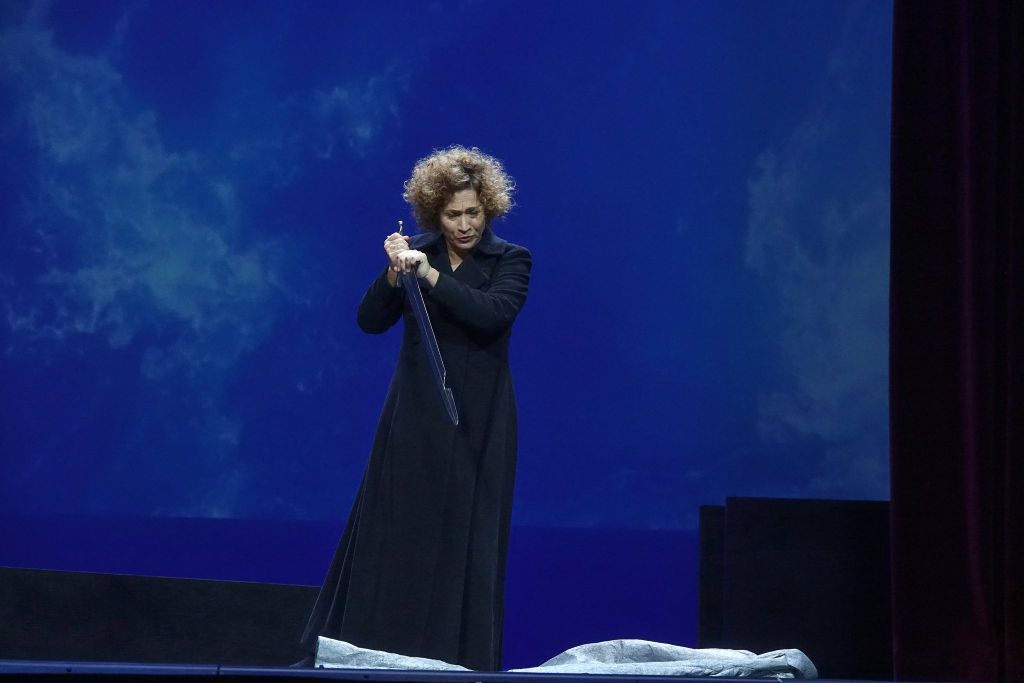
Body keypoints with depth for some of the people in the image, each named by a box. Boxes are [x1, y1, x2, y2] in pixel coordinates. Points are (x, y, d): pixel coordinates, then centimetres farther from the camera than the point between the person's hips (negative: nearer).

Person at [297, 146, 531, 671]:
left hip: (476, 421, -2)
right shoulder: (418, 253, 5)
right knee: (394, 533, 3)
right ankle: (379, 651, 9)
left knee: (465, 539, -1)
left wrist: (432, 276, -24)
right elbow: (370, 320, -2)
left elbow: (494, 314, -20)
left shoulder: (510, 260, -2)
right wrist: (394, 274, -18)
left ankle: (458, 657, 4)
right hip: (415, 416, 2)